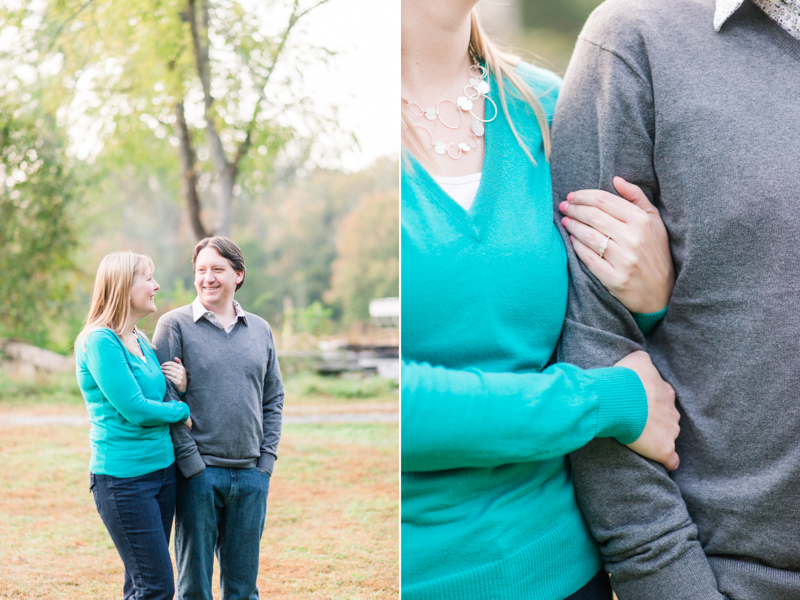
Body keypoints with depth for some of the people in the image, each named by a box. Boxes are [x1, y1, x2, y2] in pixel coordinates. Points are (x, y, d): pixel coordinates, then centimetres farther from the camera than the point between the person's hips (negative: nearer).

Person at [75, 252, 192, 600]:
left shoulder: (141, 341, 12)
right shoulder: (99, 341, -14)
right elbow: (134, 410, -18)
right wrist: (182, 411, -3)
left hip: (162, 467, 8)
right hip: (124, 477, -8)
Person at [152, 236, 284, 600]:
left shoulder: (260, 330, 11)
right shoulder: (175, 325, -2)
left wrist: (267, 459, 4)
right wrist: (191, 462, -13)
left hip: (251, 476, 4)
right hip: (198, 474, -4)